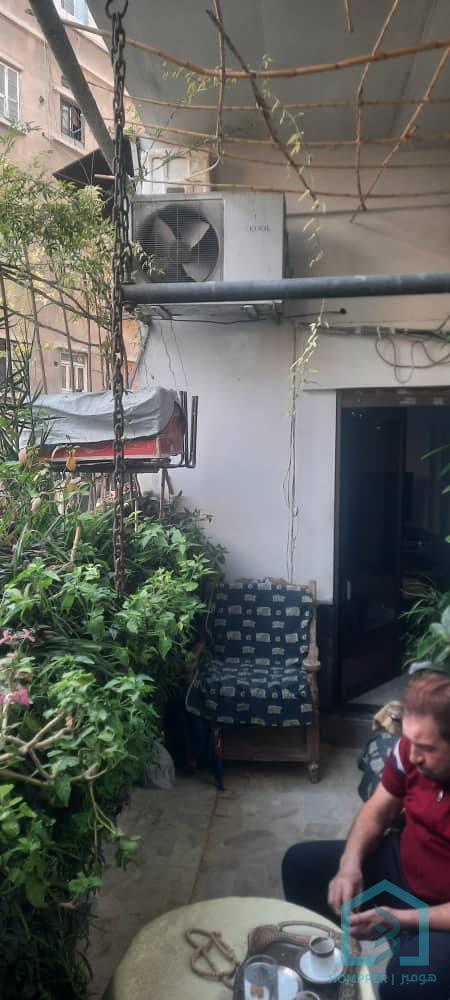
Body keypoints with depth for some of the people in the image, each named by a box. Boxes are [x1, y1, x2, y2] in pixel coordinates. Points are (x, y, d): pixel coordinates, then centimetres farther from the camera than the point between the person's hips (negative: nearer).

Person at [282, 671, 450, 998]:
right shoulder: (414, 747, -15)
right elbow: (377, 810, 2)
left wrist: (399, 919, -25)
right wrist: (350, 865, -13)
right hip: (402, 864, 7)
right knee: (301, 863, 8)